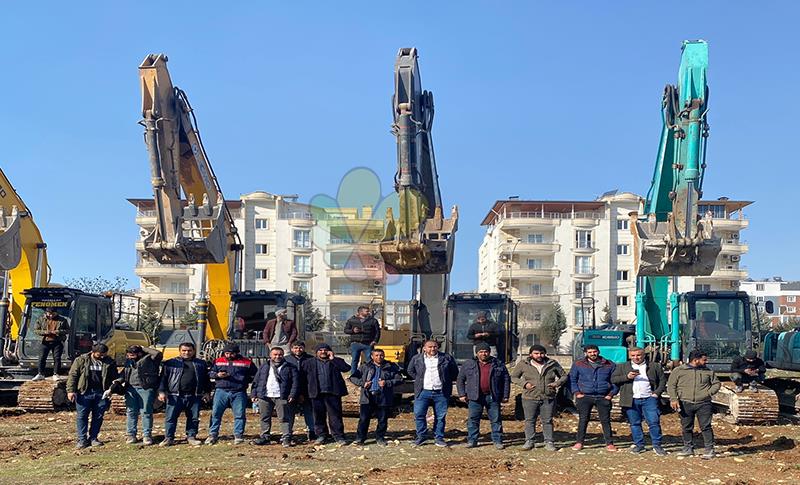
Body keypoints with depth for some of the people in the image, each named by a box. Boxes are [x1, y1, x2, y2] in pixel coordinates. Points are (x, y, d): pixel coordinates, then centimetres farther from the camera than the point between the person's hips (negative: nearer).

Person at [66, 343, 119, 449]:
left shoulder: (110, 363, 6)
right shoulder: (81, 360, 1)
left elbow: (115, 378, 11)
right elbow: (73, 375, 1)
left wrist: (111, 389, -6)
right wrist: (71, 390, -7)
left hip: (101, 394, 2)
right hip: (84, 393, -2)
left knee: (98, 416, 5)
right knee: (81, 416, -1)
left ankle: (93, 438, 17)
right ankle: (82, 439, 7)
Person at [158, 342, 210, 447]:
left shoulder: (201, 364, 13)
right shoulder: (170, 363, 6)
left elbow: (206, 379, 18)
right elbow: (163, 378, 4)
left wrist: (206, 392, 12)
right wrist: (161, 391, -5)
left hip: (194, 396, 2)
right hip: (175, 396, -2)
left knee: (194, 418, 5)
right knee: (170, 417, -3)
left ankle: (191, 437, 16)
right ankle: (168, 438, 5)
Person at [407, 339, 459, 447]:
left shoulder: (447, 358, 3)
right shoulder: (416, 359, 5)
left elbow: (455, 371, 14)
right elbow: (410, 370, 20)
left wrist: (447, 381, 9)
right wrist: (418, 379, 12)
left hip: (441, 393, 0)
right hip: (423, 392, 0)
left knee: (440, 417, 4)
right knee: (419, 414, -3)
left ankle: (439, 438, 15)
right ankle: (421, 436, 11)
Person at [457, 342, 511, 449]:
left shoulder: (498, 365, 6)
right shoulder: (469, 364, 6)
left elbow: (506, 380, 9)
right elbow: (460, 380, 10)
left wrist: (505, 396, 4)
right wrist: (462, 394, 3)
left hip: (493, 397, 0)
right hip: (475, 397, 0)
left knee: (496, 420, 3)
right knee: (473, 419, 2)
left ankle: (497, 441, 12)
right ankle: (472, 440, 12)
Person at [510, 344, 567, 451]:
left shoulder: (552, 364, 3)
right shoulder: (523, 364, -1)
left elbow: (564, 376, 13)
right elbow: (513, 377, 7)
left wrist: (557, 383, -7)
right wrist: (524, 384, -9)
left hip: (548, 398, 1)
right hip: (529, 398, 0)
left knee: (547, 421, 5)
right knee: (530, 420, 5)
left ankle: (549, 442, 14)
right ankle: (529, 441, 15)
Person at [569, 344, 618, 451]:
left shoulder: (609, 365, 7)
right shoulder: (578, 364, 5)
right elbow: (572, 379, 8)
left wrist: (611, 393, 2)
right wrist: (576, 392, -3)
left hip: (603, 398, 0)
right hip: (584, 397, 0)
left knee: (606, 420, 2)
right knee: (583, 420, 1)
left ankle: (609, 443, 10)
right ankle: (579, 442, 8)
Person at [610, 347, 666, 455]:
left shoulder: (655, 366, 9)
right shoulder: (622, 367, 10)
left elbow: (663, 380, 11)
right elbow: (613, 379, 4)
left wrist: (657, 392, -3)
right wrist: (627, 377, -10)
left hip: (649, 399, -1)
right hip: (631, 400, 1)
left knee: (654, 422, -6)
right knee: (634, 424, 6)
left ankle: (657, 445, 4)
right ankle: (639, 445, 16)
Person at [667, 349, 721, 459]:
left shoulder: (708, 371, 10)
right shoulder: (678, 371, 3)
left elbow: (716, 383, 18)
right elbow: (671, 385, 3)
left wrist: (709, 392, 1)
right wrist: (673, 399, -8)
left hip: (703, 404, 0)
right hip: (685, 404, 0)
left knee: (706, 427, -4)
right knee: (686, 427, 6)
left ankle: (710, 449, 3)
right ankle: (688, 448, 18)